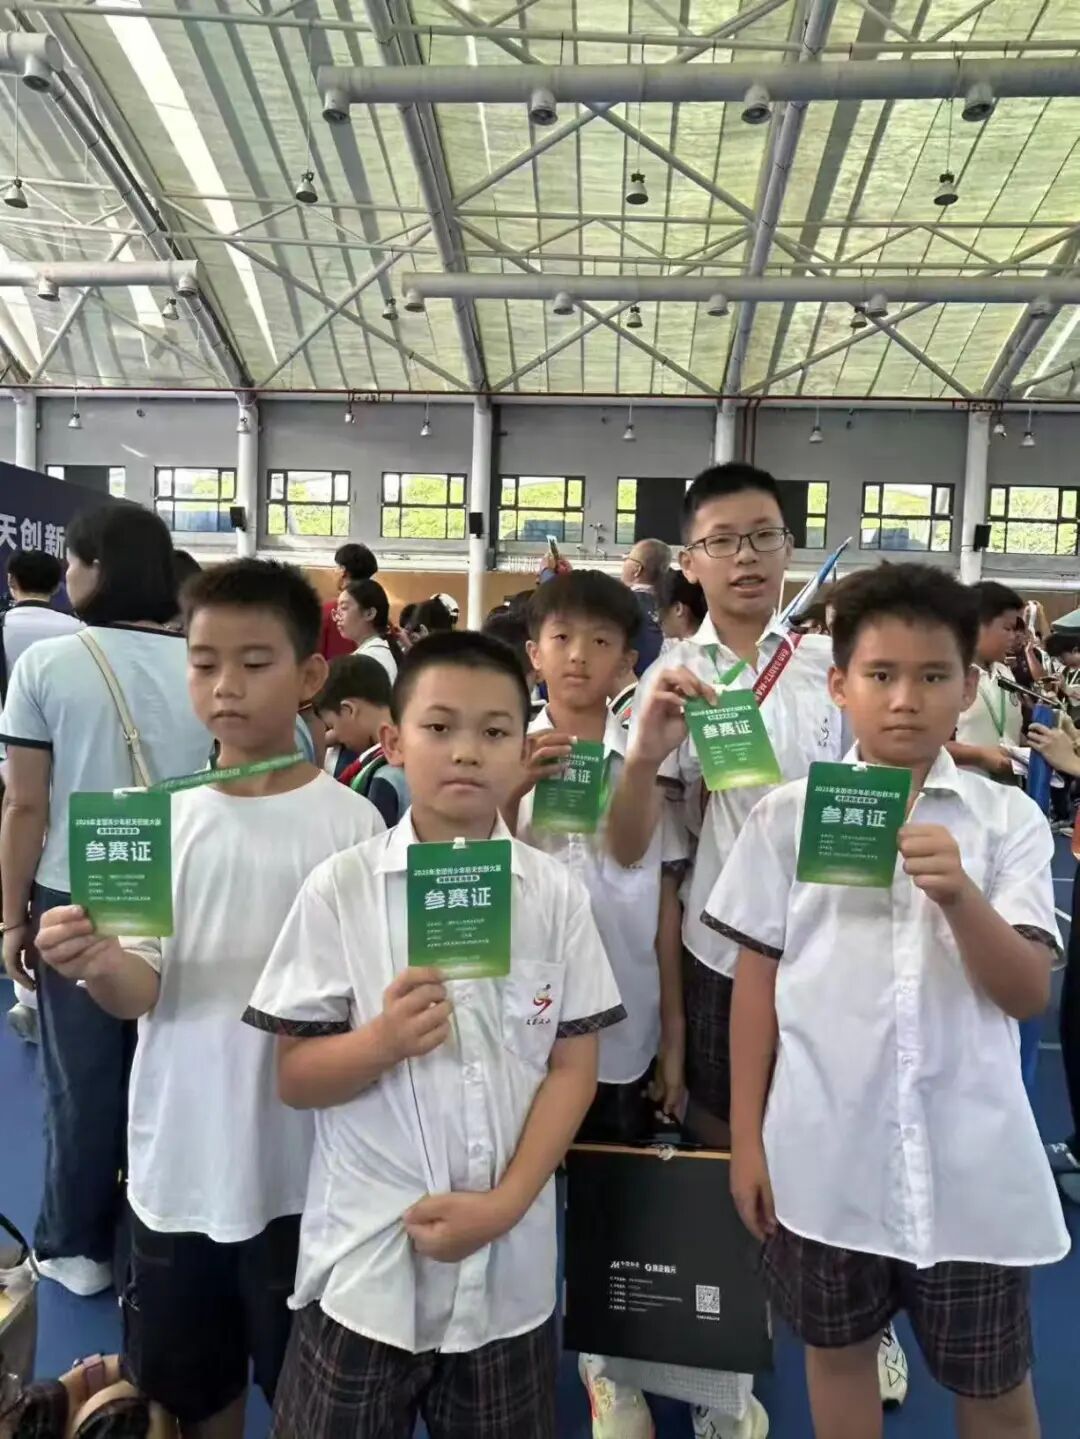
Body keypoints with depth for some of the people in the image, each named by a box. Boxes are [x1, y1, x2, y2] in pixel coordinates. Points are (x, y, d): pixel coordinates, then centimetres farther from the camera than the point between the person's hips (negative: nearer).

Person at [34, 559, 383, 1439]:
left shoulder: (351, 823, -11)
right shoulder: (166, 819, -3)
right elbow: (142, 992, -6)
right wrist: (97, 963, -28)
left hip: (305, 1168, -2)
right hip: (178, 1161, 3)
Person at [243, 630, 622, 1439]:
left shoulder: (555, 893, -5)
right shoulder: (341, 887, -9)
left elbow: (574, 1067, -2)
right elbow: (295, 1077, -5)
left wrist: (505, 1203, -12)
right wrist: (384, 1040, -24)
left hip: (510, 1260, 2)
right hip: (366, 1260, -1)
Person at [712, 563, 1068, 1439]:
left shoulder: (1008, 819, -4)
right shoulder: (790, 814, -5)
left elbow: (1029, 994, -8)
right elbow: (756, 980, 0)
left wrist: (960, 893, -27)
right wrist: (747, 1137, 1)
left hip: (970, 1156, 0)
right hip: (826, 1150, 0)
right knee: (838, 1353, 21)